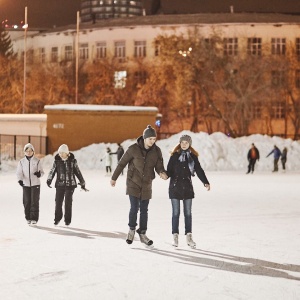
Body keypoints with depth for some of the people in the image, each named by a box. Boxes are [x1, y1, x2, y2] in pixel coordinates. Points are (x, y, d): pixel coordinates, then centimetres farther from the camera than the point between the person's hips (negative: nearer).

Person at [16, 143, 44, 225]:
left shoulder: (37, 161, -3)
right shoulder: (21, 162, 2)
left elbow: (42, 171, 0)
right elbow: (19, 172, -1)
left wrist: (39, 174, -24)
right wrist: (20, 180, -20)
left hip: (35, 184, -2)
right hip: (26, 184, 2)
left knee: (34, 201, -5)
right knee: (27, 202, 4)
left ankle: (34, 218, 1)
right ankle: (28, 218, 15)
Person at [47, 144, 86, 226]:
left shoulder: (72, 160, -2)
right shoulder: (57, 161, 0)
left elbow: (77, 172, 7)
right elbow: (52, 171, -4)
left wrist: (82, 183, 11)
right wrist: (49, 180, -21)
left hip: (70, 184, -1)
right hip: (60, 184, 1)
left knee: (68, 203, 0)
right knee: (58, 202, 1)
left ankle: (67, 220, 12)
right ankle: (57, 218, 18)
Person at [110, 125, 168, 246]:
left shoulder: (156, 151, -4)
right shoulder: (134, 149, -13)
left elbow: (159, 166, -3)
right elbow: (122, 163, -4)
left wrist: (162, 173, -28)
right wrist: (114, 178, 4)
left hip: (146, 185, 3)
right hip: (133, 183, -3)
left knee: (144, 210, 8)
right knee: (134, 207, -10)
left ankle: (142, 234, 21)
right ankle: (132, 230, 13)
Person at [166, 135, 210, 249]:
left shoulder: (193, 156, 5)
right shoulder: (175, 156, 0)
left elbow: (199, 170, 2)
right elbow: (170, 170, -4)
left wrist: (206, 182, -9)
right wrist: (165, 175, -26)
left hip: (187, 187, 2)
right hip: (175, 187, -2)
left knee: (188, 212, 4)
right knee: (175, 212, 1)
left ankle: (189, 236, 8)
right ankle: (175, 236, 7)